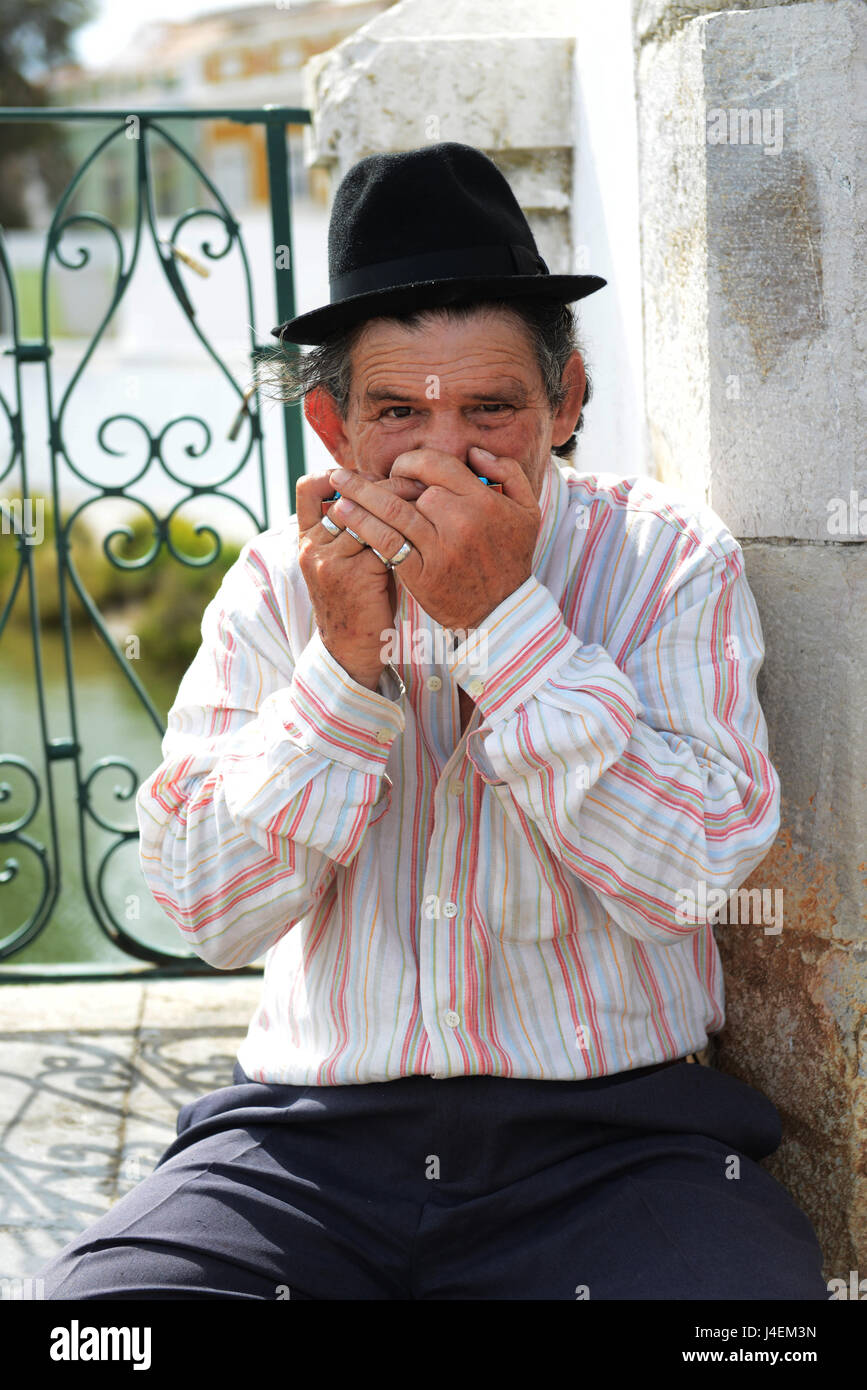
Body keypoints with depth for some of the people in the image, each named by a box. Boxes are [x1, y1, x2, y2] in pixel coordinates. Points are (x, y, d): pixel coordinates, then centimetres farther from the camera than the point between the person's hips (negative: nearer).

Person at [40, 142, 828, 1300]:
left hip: (612, 1131, -1)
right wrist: (346, 660, -13)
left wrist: (506, 619, -16)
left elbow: (693, 874, -12)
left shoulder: (668, 560, 1)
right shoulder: (276, 585, 6)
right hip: (317, 1130, 2)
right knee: (99, 1294, -22)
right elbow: (210, 910, -2)